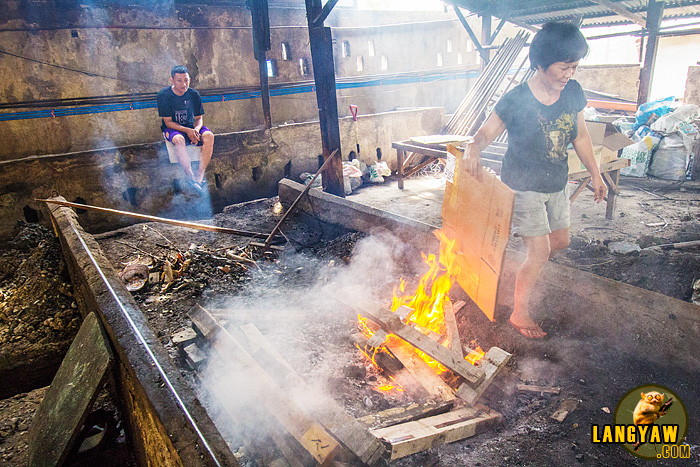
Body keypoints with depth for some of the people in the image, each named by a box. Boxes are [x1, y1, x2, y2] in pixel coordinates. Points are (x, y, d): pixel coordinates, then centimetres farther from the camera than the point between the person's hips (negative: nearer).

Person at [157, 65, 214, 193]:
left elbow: (198, 119, 4)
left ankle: (199, 177, -31)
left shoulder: (193, 94, -3)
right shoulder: (163, 95, -12)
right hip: (172, 128, -3)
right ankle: (190, 177, -33)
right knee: (179, 139, -39)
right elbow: (168, 122, -12)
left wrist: (196, 130, -20)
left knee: (209, 136, -28)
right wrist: (187, 130, -26)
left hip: (191, 127, 3)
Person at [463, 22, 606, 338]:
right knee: (539, 253, -7)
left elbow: (580, 136, 9)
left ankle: (527, 272, 48)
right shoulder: (516, 100, -20)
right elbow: (486, 133, -22)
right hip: (523, 187, -7)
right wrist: (473, 147, -46)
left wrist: (595, 174, 13)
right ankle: (520, 314, 13)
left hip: (556, 185, 7)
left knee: (561, 240, 19)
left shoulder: (573, 92, -2)